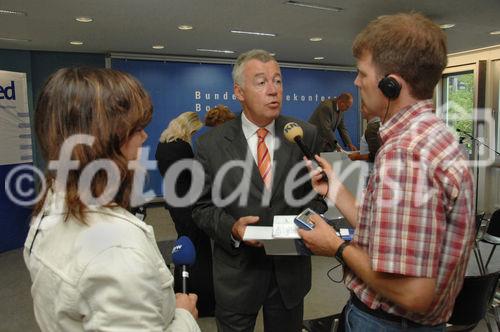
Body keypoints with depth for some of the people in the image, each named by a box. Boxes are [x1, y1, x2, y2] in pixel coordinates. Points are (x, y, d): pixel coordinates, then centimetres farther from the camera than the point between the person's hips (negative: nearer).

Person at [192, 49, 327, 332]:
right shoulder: (212, 144, -8)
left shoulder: (306, 135, -4)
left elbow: (319, 193, 5)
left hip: (291, 271, 2)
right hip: (237, 275, -1)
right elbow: (202, 207, -2)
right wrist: (232, 227, -20)